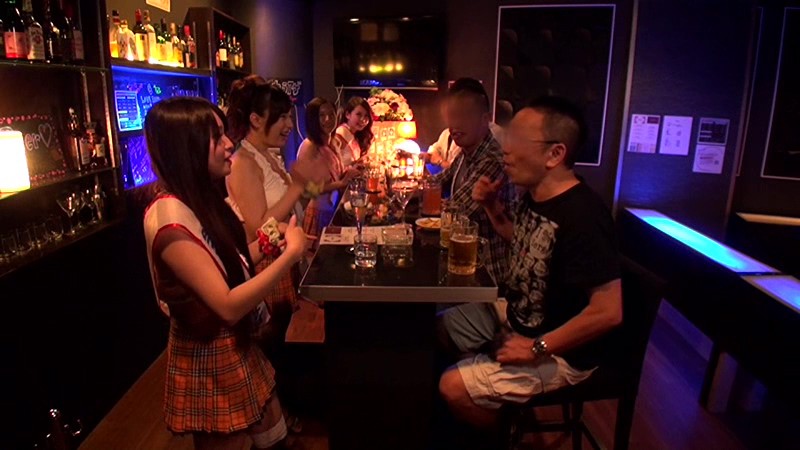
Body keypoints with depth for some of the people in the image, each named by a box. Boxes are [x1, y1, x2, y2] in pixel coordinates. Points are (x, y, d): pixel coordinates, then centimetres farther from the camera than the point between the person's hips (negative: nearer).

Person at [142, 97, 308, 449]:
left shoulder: (201, 200, 3)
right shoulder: (168, 217, -26)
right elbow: (227, 306, -29)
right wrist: (291, 253, -24)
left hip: (238, 348, 8)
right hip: (208, 360, -8)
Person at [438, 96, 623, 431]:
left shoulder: (582, 216, -31)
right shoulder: (535, 195, -3)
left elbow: (608, 311, -31)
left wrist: (537, 348, -23)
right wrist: (492, 207, 1)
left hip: (559, 352, -9)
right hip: (515, 316, 9)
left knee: (454, 388, -17)